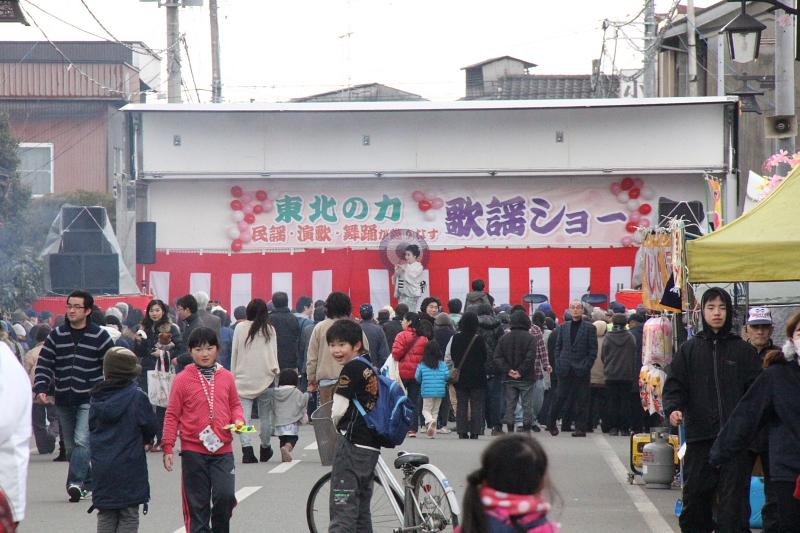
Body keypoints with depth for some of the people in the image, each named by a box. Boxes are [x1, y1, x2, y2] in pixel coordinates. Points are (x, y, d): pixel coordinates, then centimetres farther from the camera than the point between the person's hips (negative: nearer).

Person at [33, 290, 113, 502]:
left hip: (89, 399, -5)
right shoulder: (56, 336, 6)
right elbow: (44, 364, 3)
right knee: (71, 445, 10)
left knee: (82, 441, -19)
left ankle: (75, 483, -25)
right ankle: (87, 483, 21)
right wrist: (41, 388, -12)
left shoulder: (99, 336, -2)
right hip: (64, 400, 5)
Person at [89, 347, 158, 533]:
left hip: (101, 465, 4)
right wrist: (145, 440, 18)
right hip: (129, 467, -4)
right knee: (129, 517, 3)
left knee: (105, 516, 11)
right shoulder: (136, 396, -11)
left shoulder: (97, 397, 1)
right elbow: (150, 427, -3)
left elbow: (92, 427, 8)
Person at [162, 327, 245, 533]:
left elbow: (235, 405, 19)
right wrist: (168, 448, -3)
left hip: (222, 449, 1)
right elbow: (172, 415, 1)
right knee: (197, 503, 4)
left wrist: (238, 419, -3)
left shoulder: (226, 377, 6)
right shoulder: (183, 379, -2)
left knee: (225, 496, -11)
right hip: (193, 451, -1)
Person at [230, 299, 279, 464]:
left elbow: (234, 353, 5)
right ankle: (265, 449, 28)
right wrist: (276, 370, 14)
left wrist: (233, 375, 12)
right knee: (265, 415, 13)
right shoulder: (269, 329, 0)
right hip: (265, 378, 1)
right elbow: (274, 353, 3)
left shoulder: (240, 328, 0)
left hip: (243, 378, -1)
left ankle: (247, 448, -21)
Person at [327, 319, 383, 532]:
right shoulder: (369, 367, 14)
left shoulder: (352, 369, -12)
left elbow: (338, 410, -11)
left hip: (352, 444, -9)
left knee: (342, 509, -12)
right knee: (362, 511, 15)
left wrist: (336, 424, 10)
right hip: (371, 445, 9)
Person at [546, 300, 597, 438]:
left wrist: (586, 366, -9)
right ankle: (551, 423, 15)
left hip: (581, 370, -2)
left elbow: (593, 350, 0)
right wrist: (558, 364, 2)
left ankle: (581, 428, 3)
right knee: (560, 397, 3)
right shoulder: (563, 327, 12)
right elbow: (558, 347, 13)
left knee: (581, 400, -1)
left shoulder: (590, 328, 2)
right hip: (565, 370, 2)